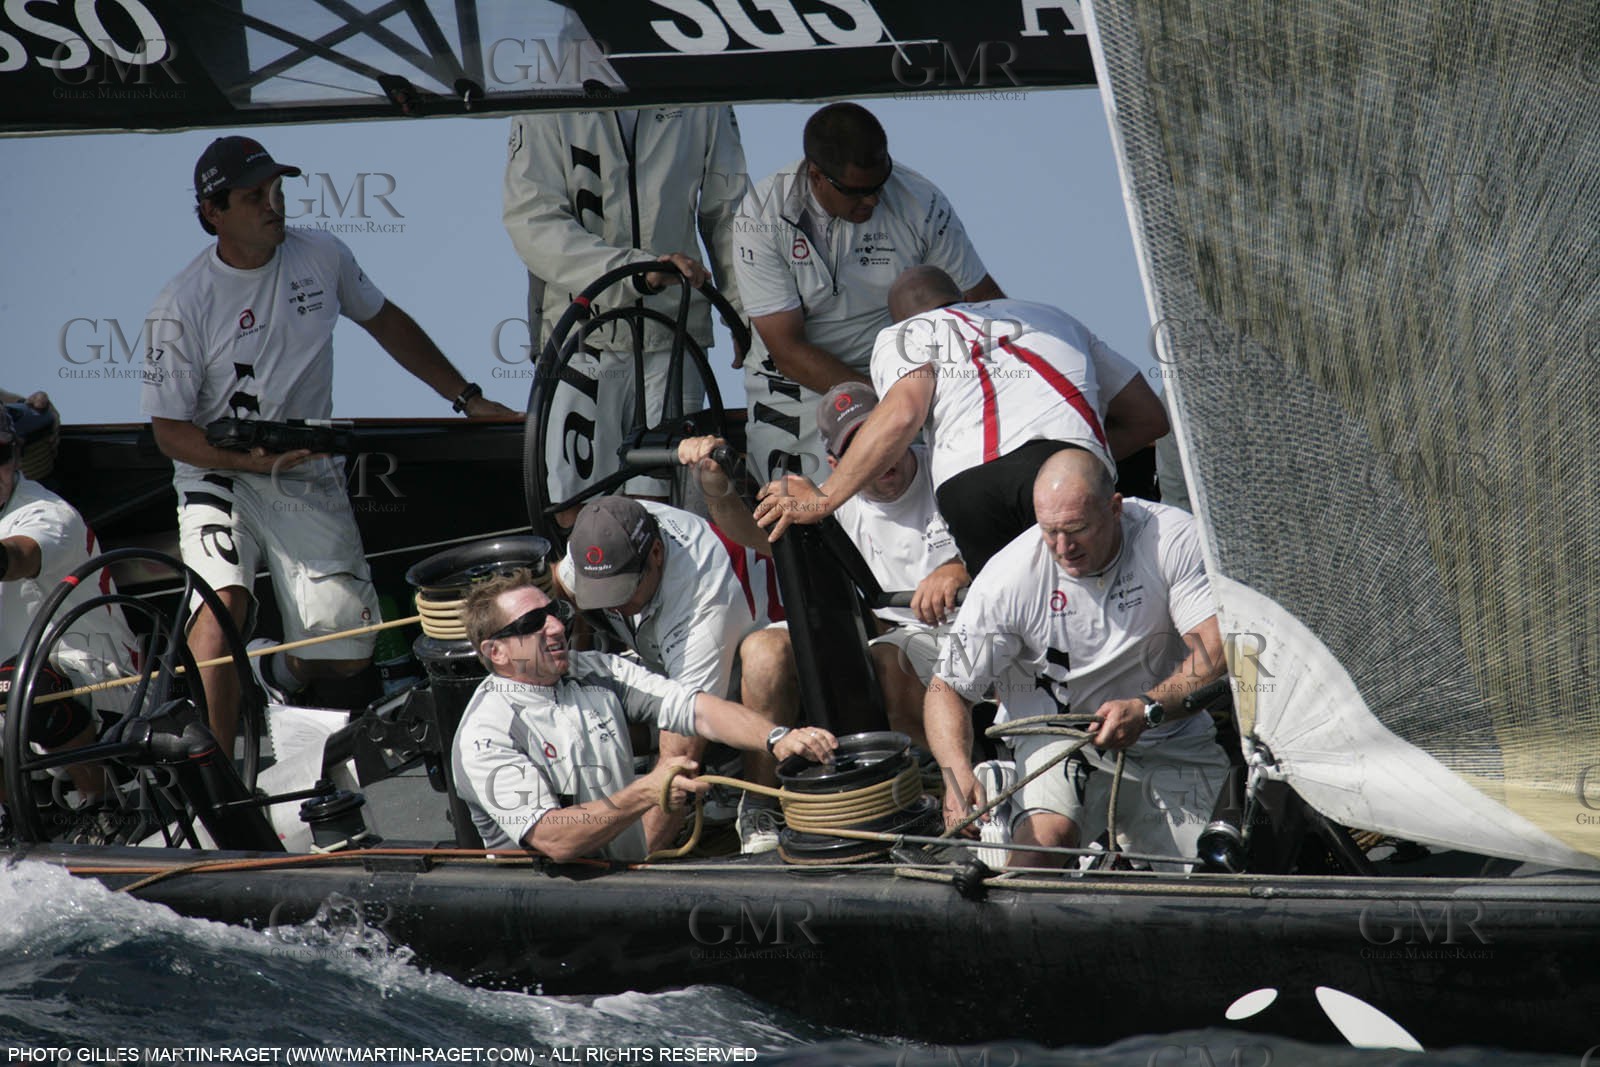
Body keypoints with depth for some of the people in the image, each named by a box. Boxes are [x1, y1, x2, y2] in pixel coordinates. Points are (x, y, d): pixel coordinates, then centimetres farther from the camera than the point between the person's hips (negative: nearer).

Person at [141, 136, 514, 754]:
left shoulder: (321, 257, -1)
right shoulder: (182, 305, -12)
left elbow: (386, 323, 17)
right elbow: (169, 431, -9)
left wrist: (467, 397, 17)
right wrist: (255, 459, -24)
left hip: (310, 482, 3)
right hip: (220, 477, -3)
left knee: (349, 654, -4)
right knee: (222, 603, -30)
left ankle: (286, 671, 34)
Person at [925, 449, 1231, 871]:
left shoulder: (1172, 539, -16)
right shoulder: (1008, 578, -16)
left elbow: (1217, 653, -18)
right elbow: (949, 688, -9)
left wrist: (1148, 709, -35)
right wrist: (958, 773, -29)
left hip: (1171, 737, 2)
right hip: (1056, 731, -2)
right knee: (1048, 834, -33)